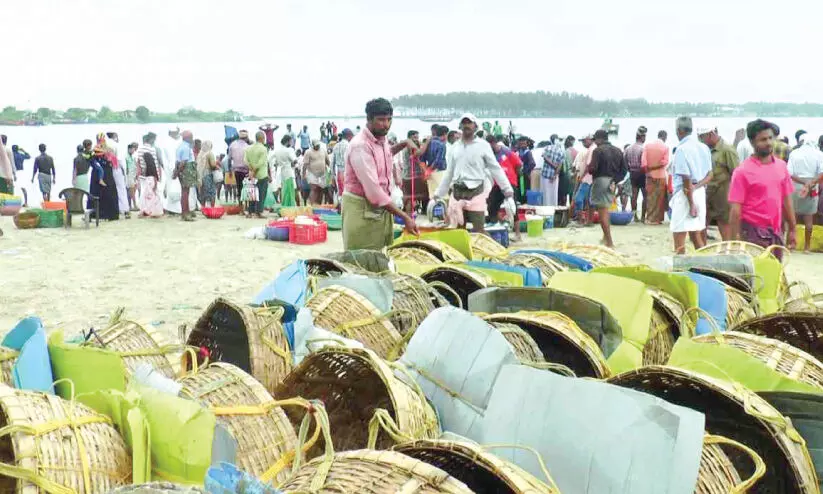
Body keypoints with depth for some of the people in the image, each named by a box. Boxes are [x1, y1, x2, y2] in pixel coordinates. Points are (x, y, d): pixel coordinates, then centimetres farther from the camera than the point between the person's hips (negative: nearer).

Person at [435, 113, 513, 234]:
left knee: (479, 230, -7)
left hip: (476, 191, -4)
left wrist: (507, 189, -5)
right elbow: (449, 172, 19)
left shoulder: (483, 145, 1)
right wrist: (438, 193, 19)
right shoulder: (454, 147, 13)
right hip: (457, 191, 5)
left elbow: (495, 168, 0)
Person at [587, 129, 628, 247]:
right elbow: (624, 169, 7)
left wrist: (589, 167, 5)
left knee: (603, 212, -5)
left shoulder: (598, 150, -10)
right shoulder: (618, 151, 11)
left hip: (600, 181, -7)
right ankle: (606, 237, 28)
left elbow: (592, 168, -17)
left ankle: (609, 242, -8)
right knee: (605, 210, 23)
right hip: (612, 183, 7)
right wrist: (615, 180, 3)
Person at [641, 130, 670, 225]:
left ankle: (649, 218, 9)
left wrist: (647, 169, -1)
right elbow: (665, 162, -15)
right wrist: (655, 167, -8)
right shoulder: (665, 147, -6)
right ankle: (657, 219, 5)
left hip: (650, 175, 3)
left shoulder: (647, 145, 1)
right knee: (659, 198, 4)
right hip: (661, 176, -3)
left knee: (650, 197, 9)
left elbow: (643, 161, -6)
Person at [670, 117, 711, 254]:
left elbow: (686, 179, -16)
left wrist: (691, 204, -13)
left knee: (679, 237, -2)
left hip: (684, 195, -8)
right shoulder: (704, 147, 10)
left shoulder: (682, 149, -14)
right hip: (700, 193, 8)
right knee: (696, 236, 15)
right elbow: (709, 175, 10)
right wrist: (696, 187, -3)